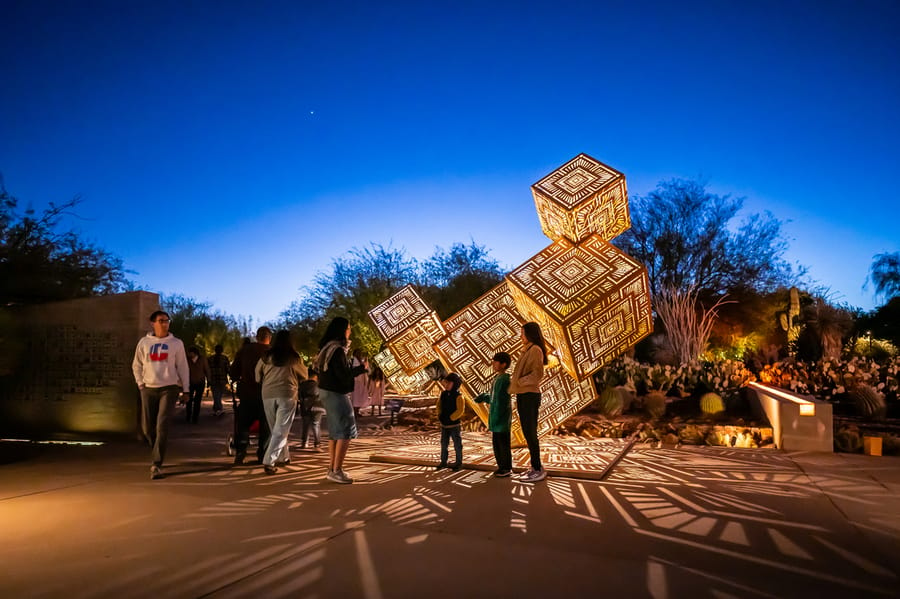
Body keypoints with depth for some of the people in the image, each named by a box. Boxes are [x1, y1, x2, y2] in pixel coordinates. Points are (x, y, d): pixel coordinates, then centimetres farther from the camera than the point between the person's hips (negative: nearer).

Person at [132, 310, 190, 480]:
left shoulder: (176, 343, 2)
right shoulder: (144, 342, 6)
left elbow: (182, 367, 4)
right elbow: (136, 365, 15)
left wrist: (185, 389, 2)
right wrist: (140, 383, 4)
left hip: (169, 388, -3)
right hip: (149, 389, 3)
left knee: (162, 425, -13)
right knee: (147, 426, 8)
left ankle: (156, 464, -10)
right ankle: (158, 453, 35)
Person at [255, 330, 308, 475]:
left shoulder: (266, 357, 4)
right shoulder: (294, 357, 0)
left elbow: (257, 377, 12)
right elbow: (304, 376, 12)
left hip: (268, 395, 3)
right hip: (287, 395, -3)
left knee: (275, 429, 17)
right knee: (281, 430, -1)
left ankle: (283, 457, 27)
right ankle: (269, 461, -12)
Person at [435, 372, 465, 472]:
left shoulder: (458, 396, -14)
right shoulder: (443, 394, 3)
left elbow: (460, 410, -18)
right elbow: (439, 405, 14)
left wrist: (450, 418, -18)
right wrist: (440, 415, 0)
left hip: (454, 425, -6)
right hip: (444, 424, 6)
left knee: (457, 444, 5)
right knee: (443, 444, 12)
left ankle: (459, 463, 17)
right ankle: (443, 462, 23)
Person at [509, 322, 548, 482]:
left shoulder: (535, 349, -10)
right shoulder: (527, 350, 18)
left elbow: (538, 373, -17)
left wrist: (519, 381, -17)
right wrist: (515, 381, 9)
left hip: (529, 395, -10)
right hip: (523, 395, 10)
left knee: (530, 432, -7)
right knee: (528, 433, 12)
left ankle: (538, 470, -2)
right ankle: (535, 467, 19)